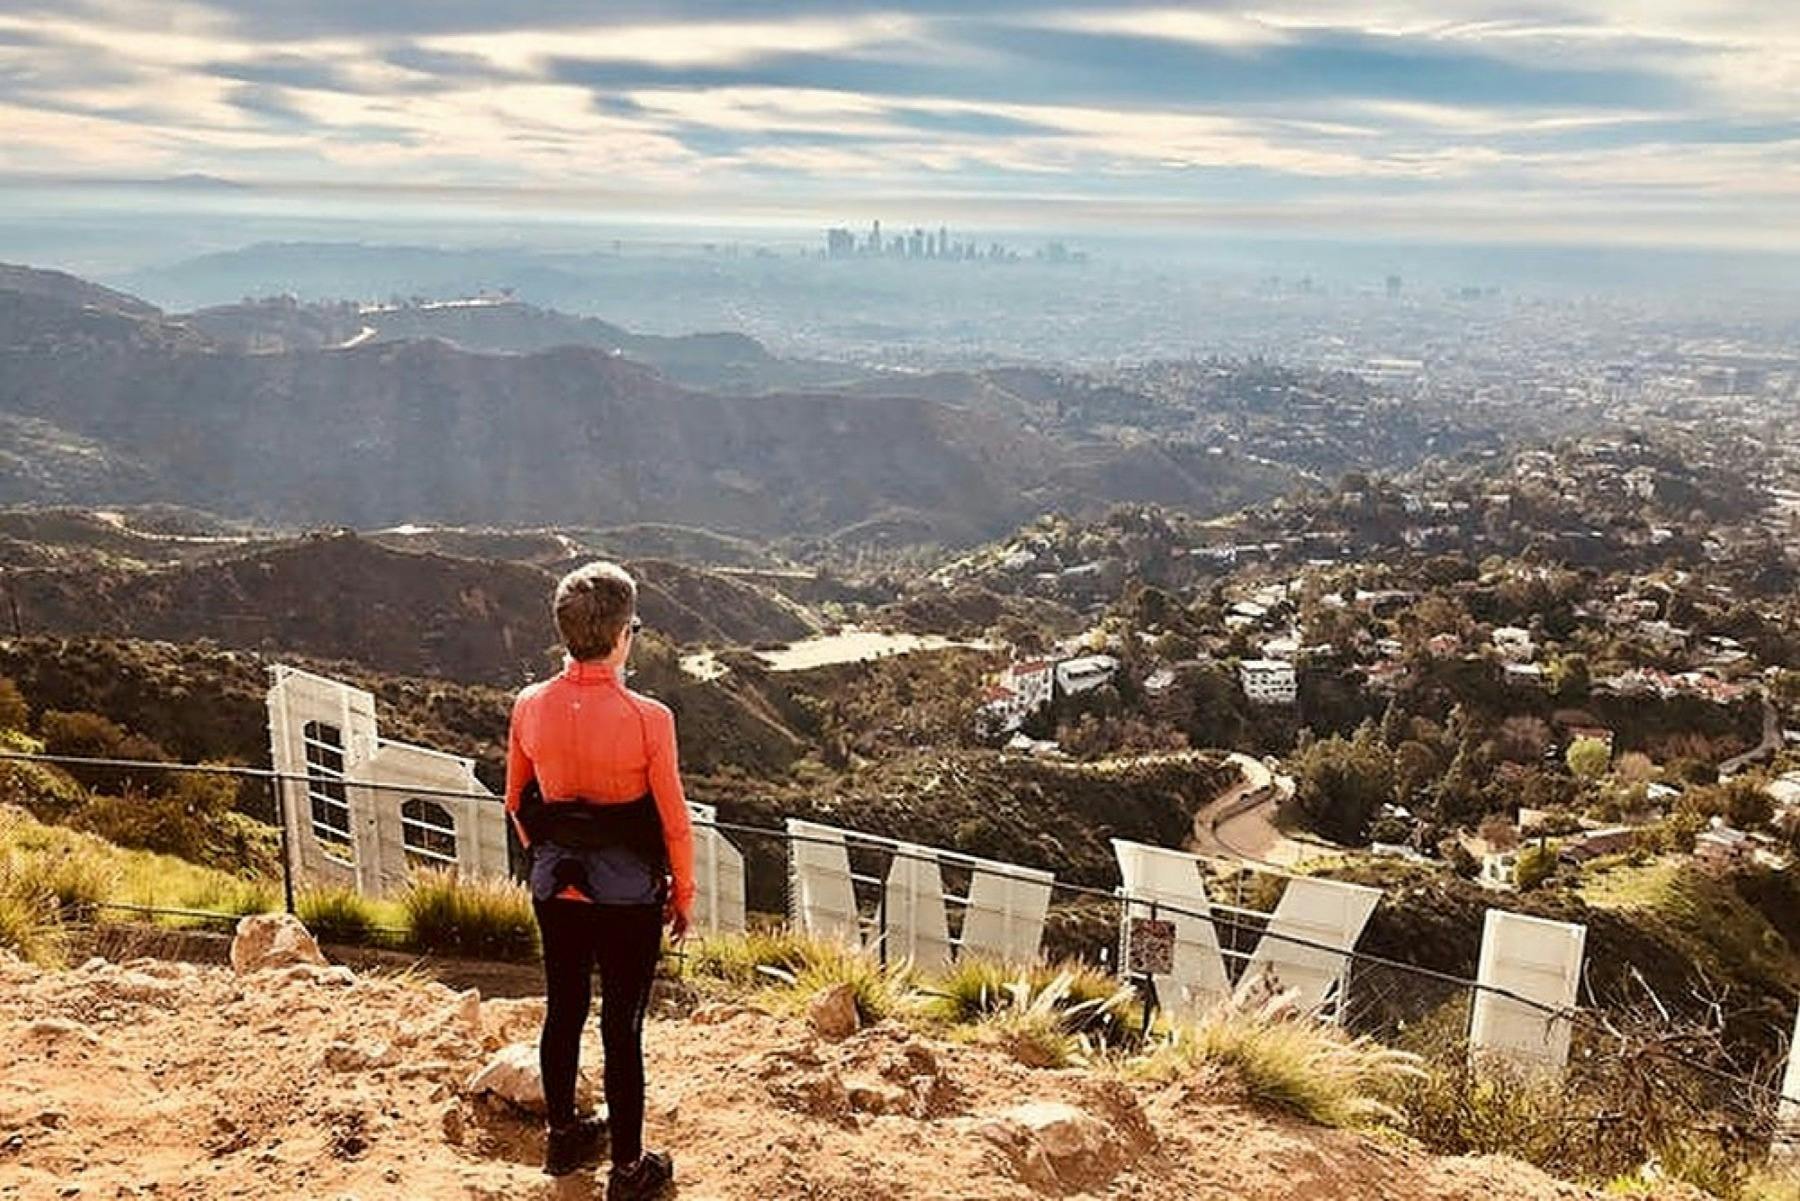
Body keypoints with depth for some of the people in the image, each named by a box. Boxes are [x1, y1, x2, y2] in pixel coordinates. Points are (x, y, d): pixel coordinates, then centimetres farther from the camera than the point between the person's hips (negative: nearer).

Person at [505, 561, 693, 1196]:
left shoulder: (530, 707, -9)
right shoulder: (647, 719, -22)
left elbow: (517, 801, 5)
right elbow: (674, 821, -13)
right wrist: (683, 893, 2)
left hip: (555, 886, 5)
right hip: (629, 893, -4)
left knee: (563, 1009, 21)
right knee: (622, 1025, 8)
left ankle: (564, 1135, 41)